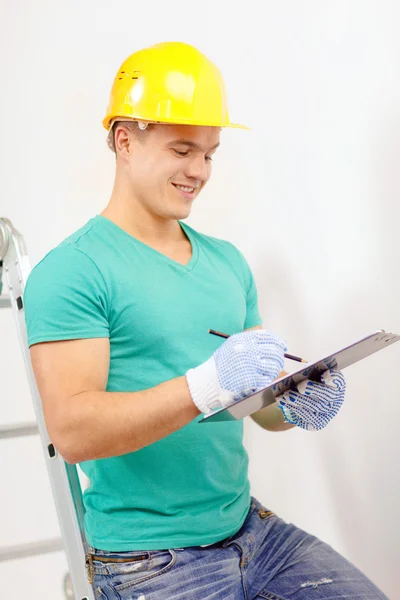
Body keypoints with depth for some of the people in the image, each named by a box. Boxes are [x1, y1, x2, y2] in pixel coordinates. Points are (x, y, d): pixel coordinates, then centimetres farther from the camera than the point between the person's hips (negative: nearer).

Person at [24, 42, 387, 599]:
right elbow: (72, 432, -21)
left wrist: (298, 405, -9)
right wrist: (207, 385, -32)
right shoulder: (70, 272, -11)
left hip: (251, 529, 6)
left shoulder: (227, 260, 11)